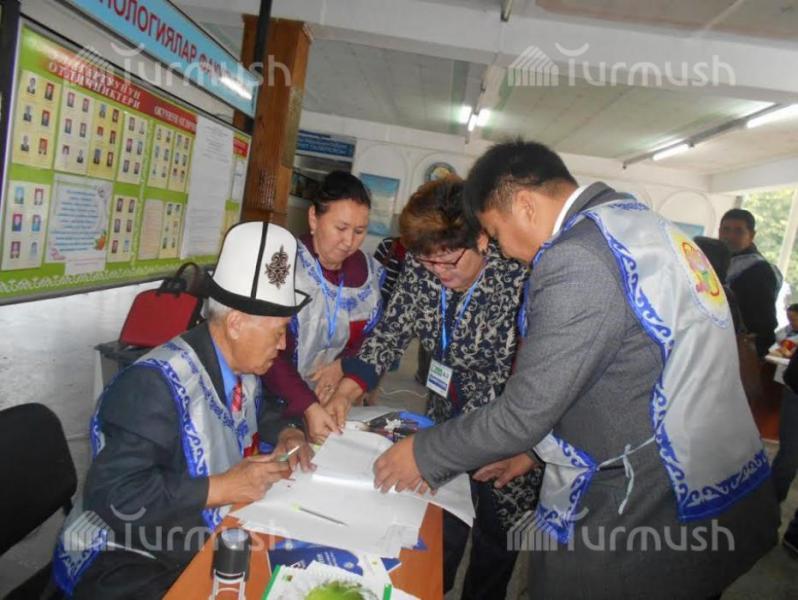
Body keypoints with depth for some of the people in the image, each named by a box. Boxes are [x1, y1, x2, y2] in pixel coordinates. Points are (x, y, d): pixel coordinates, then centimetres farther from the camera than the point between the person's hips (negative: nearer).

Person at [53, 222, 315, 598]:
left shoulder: (241, 366, -1)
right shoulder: (156, 384, -26)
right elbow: (111, 496, -29)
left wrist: (285, 433, -2)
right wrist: (223, 487, -27)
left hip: (207, 544, 7)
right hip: (124, 560, -7)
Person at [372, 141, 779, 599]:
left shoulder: (577, 257, -22)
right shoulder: (642, 222, 7)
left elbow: (525, 412, -20)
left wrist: (423, 455, -4)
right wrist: (536, 447, 18)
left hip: (647, 519, -9)